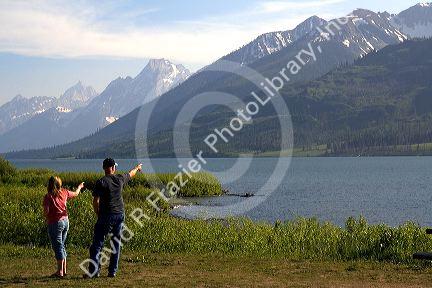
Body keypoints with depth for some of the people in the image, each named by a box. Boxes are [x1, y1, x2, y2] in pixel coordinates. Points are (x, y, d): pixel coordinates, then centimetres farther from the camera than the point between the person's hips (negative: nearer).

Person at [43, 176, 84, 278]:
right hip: (65, 221, 6)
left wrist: (46, 217, 7)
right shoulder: (64, 192, 4)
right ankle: (64, 270, 19)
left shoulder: (48, 196, -12)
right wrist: (79, 187, 43)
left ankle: (60, 272, 0)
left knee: (58, 247, -2)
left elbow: (46, 212, -17)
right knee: (61, 246, 16)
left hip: (55, 223, -6)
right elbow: (75, 194, 23)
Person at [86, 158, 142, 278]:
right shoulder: (120, 179, 3)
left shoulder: (101, 182, -9)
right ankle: (112, 271, 12)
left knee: (97, 244, -1)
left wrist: (98, 214, 6)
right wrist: (137, 168, 46)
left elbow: (96, 202, -11)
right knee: (116, 244, 11)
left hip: (106, 215, -4)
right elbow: (131, 174, 25)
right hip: (120, 215, 4)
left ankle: (94, 270, -5)